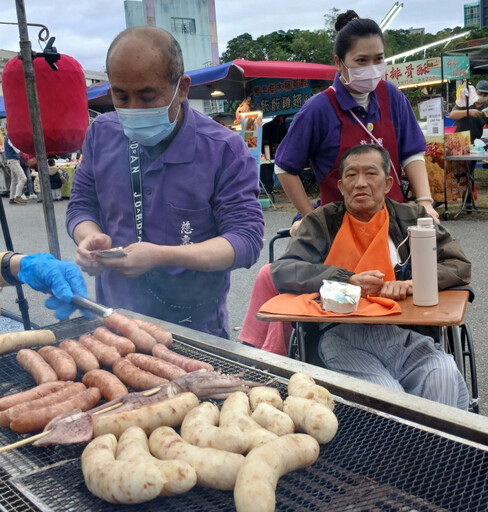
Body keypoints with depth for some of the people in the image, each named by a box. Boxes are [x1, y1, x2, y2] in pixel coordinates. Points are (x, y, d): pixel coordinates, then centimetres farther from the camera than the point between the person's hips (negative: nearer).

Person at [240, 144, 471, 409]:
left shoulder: (412, 217, 18)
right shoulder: (322, 222, 14)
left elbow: (460, 265, 11)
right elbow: (282, 271, 0)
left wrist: (414, 283, -10)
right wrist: (348, 281, -14)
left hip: (406, 333, 2)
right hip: (342, 335, -2)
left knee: (445, 381, -27)